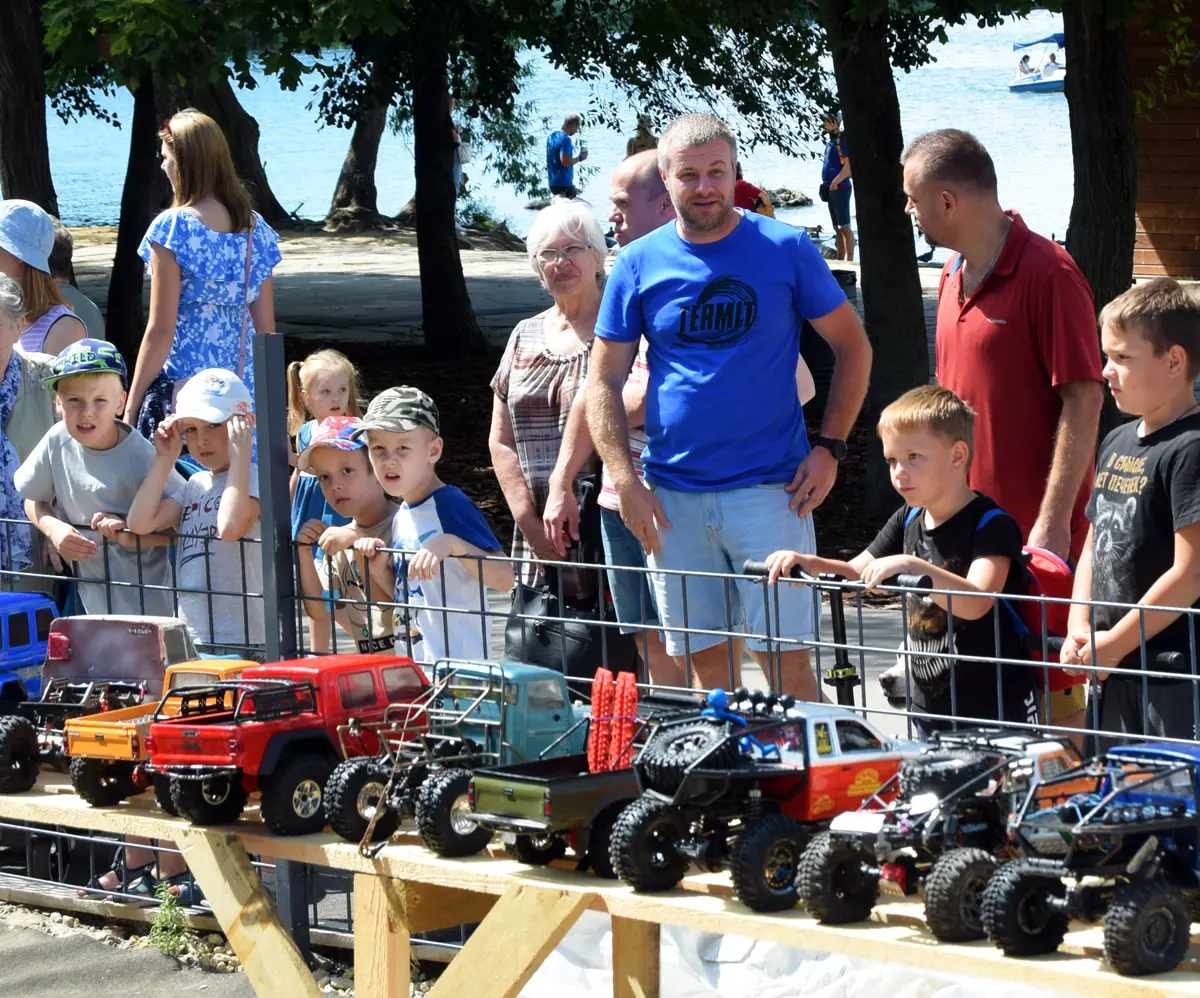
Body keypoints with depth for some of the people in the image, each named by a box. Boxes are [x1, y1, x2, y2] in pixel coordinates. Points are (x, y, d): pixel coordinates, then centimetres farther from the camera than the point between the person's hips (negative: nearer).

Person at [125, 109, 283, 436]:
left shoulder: (174, 227, -8)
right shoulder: (255, 228, 9)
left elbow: (160, 330, -10)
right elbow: (266, 326, 11)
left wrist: (130, 409, -4)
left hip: (182, 387, -6)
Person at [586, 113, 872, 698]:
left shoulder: (785, 249, 0)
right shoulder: (639, 264, 4)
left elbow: (853, 347, 7)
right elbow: (604, 382, 7)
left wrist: (829, 449, -3)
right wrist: (625, 481, -4)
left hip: (770, 489, -2)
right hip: (672, 496, 2)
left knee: (782, 655, -6)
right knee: (706, 657, 8)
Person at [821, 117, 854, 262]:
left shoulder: (841, 141, -13)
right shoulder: (831, 142, 15)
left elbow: (849, 165, -22)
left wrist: (835, 182, -22)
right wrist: (827, 184, 16)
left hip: (840, 188, -10)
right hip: (831, 189, 10)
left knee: (845, 227, -9)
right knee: (837, 228, 13)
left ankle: (850, 260, -10)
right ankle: (840, 259, 18)